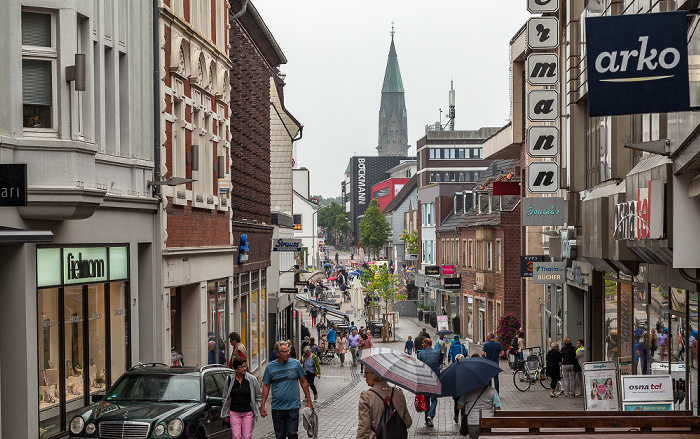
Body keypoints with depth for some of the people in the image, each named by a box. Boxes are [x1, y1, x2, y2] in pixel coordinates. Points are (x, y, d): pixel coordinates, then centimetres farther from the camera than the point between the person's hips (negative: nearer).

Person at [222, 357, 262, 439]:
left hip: (248, 413, -1)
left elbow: (259, 396, 10)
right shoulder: (229, 379, 2)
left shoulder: (252, 379, -1)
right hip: (234, 412, 1)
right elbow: (225, 398, 11)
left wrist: (257, 409, 2)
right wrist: (225, 414, 11)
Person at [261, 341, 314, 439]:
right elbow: (266, 386, 7)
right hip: (277, 408, 1)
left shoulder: (296, 364, 0)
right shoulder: (270, 367, 1)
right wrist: (262, 406, 3)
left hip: (293, 406, -1)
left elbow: (303, 382, 7)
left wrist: (309, 401, 6)